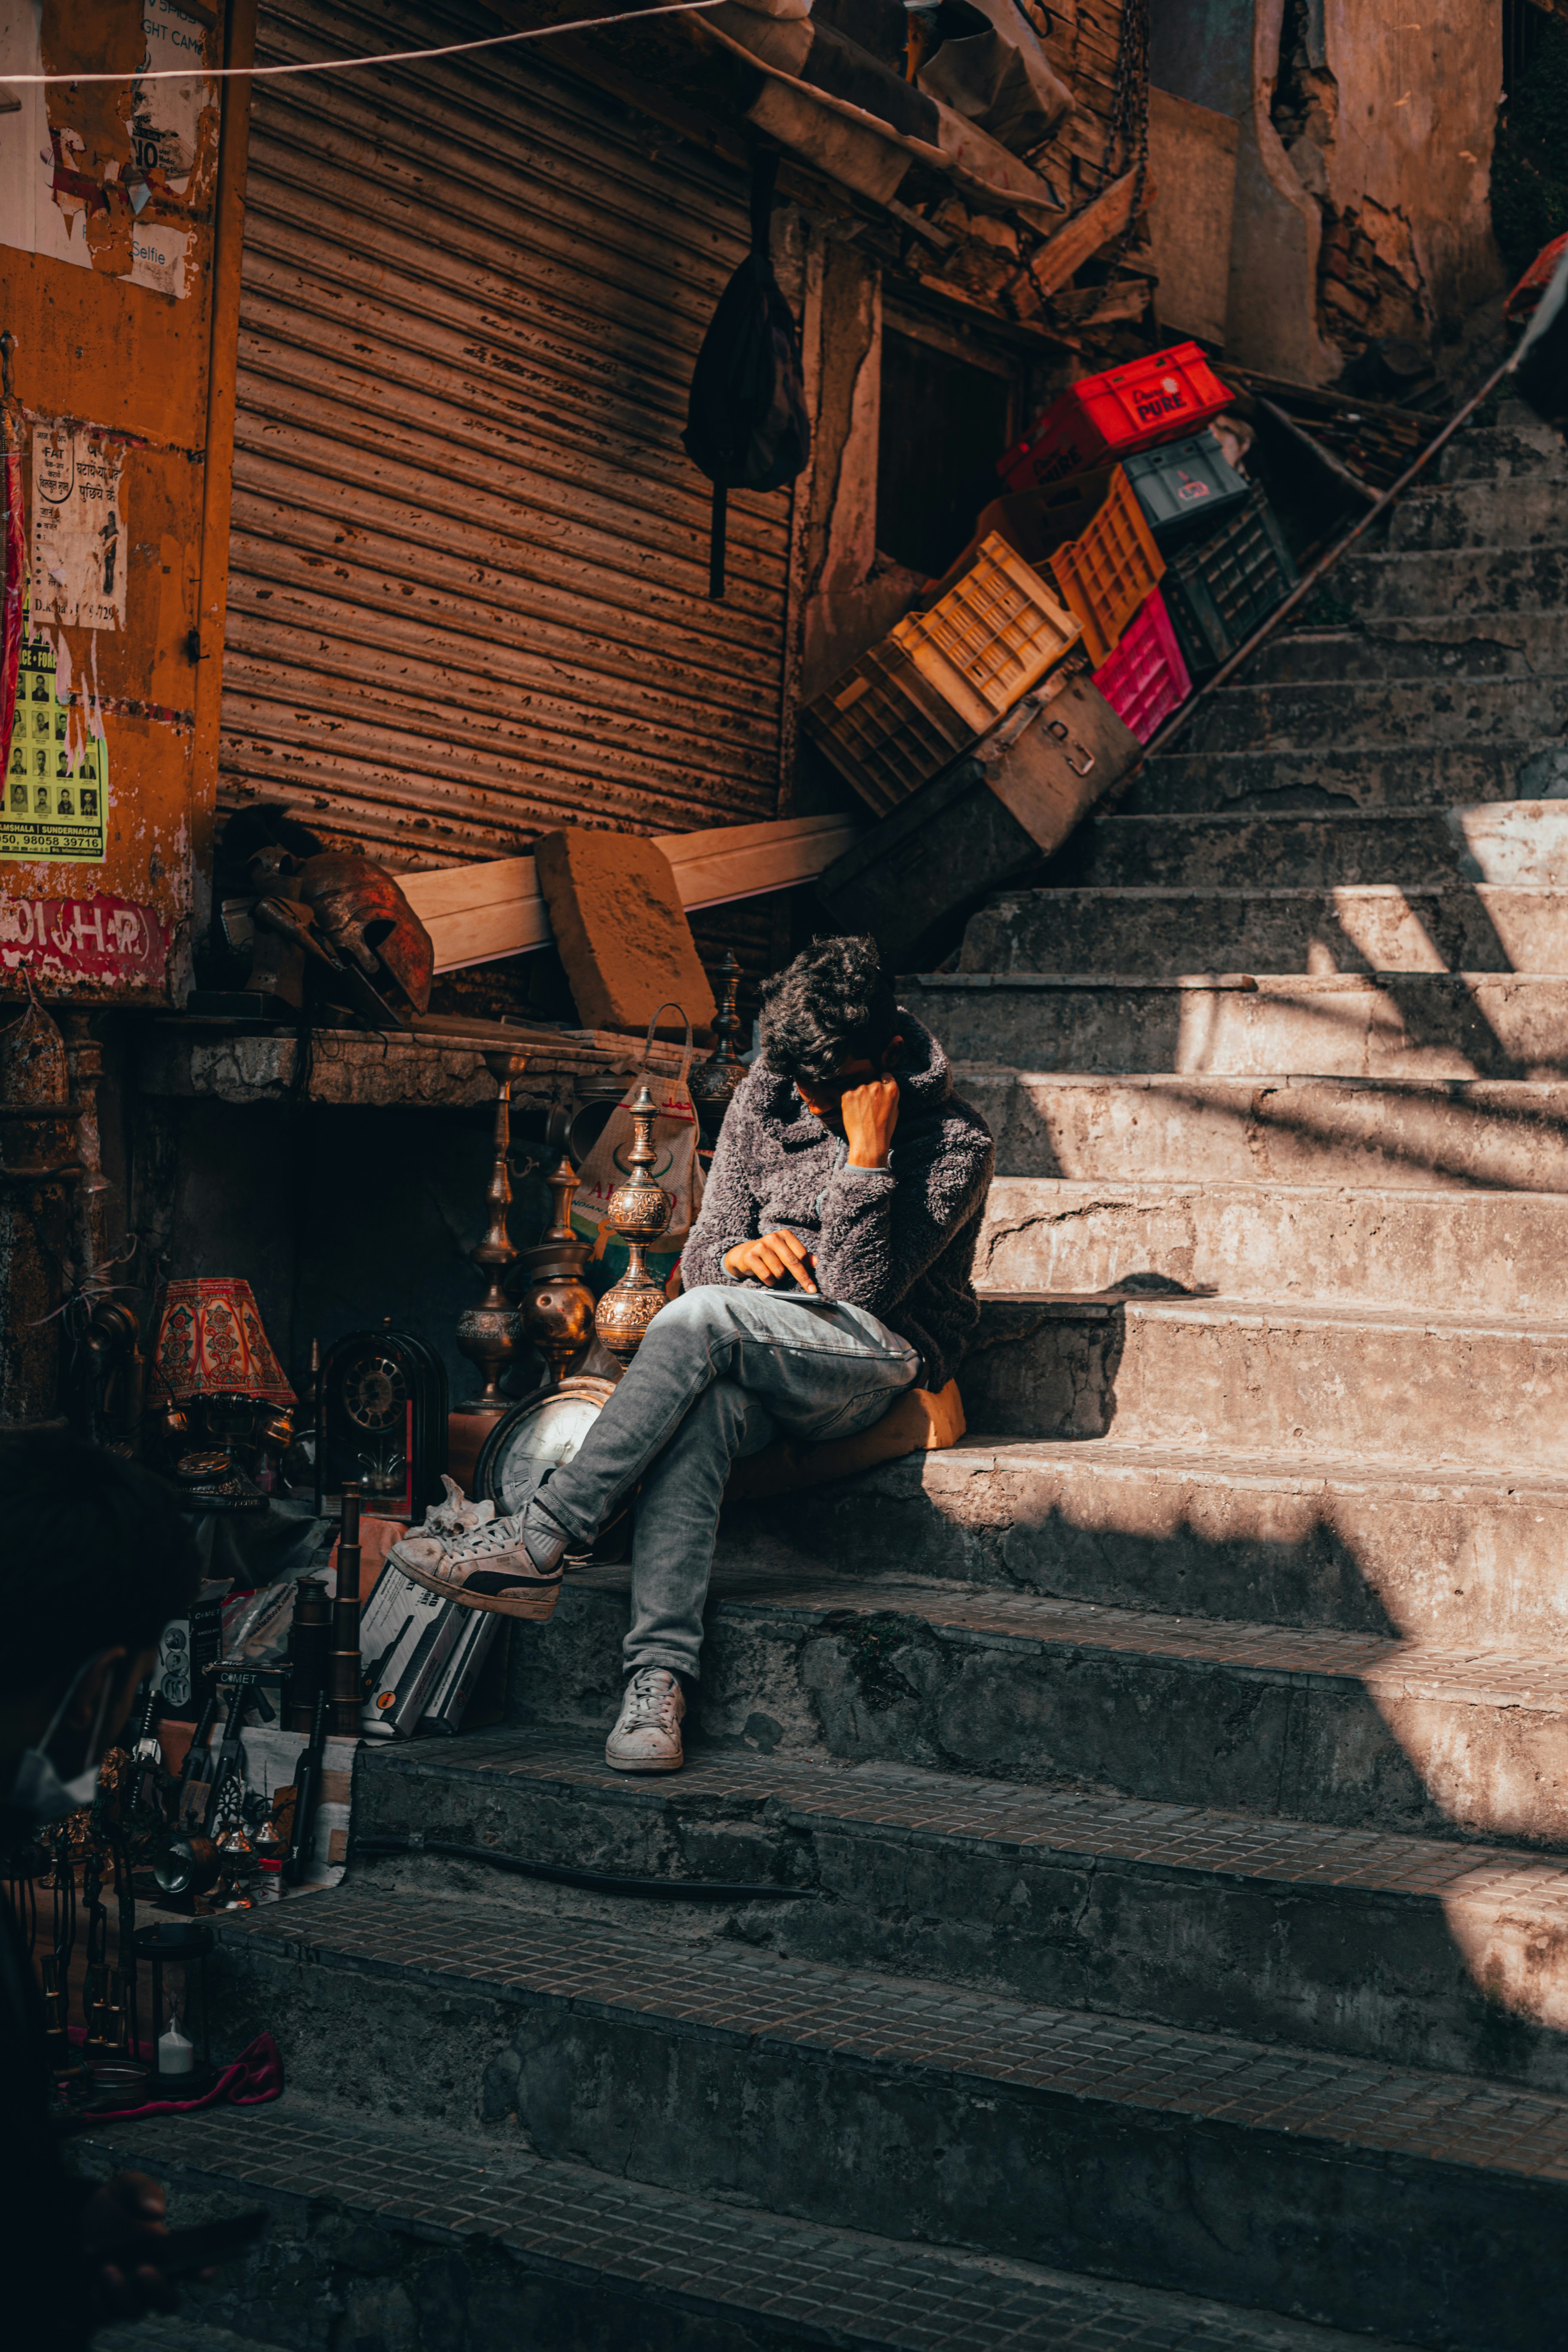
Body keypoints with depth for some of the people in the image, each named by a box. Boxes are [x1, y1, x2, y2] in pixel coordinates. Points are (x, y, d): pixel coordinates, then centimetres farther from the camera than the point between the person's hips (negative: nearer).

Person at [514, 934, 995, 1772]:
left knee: (701, 1318, -33)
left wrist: (866, 1153, -24)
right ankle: (659, 1675, -43)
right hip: (756, 1353, 4)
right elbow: (701, 1256, 9)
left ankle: (547, 1523, -28)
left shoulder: (953, 1142, -8)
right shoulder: (766, 1100, 7)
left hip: (877, 1356, -4)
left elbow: (861, 1287, -16)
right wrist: (738, 1251, -15)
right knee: (700, 1409, -35)